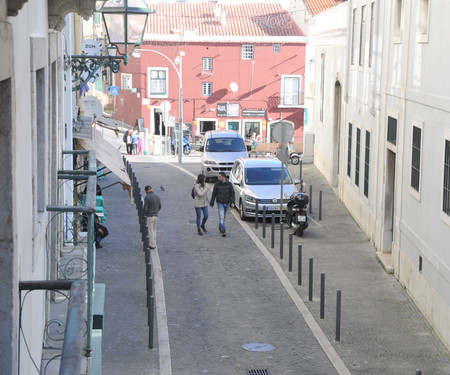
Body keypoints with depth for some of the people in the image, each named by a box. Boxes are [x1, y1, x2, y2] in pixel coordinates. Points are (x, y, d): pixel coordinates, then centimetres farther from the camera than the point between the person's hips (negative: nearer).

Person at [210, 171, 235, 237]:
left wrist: (232, 202, -16)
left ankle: (220, 228, 33)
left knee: (224, 217, 15)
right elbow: (214, 194, 1)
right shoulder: (217, 184, -6)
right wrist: (212, 203, 4)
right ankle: (223, 231, -15)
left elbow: (232, 193, -5)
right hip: (220, 203, -2)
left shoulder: (229, 184, -4)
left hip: (227, 203, 2)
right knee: (221, 217, -12)